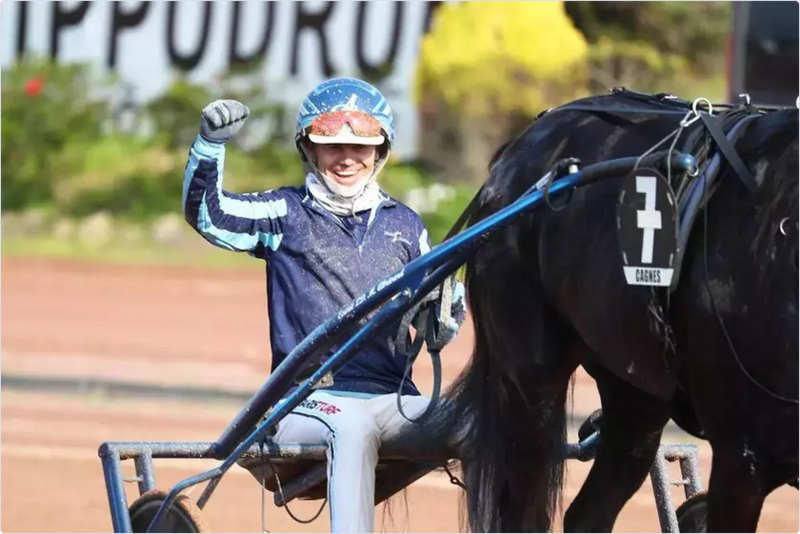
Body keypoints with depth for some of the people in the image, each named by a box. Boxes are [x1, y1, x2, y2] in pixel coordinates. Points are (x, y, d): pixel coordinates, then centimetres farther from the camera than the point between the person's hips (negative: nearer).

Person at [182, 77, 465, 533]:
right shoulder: (287, 213, 10)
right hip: (308, 401, -3)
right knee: (354, 426, -39)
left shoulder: (404, 224, 19)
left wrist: (450, 303, -1)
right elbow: (207, 214, -6)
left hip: (391, 401, 3)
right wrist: (211, 143, -21)